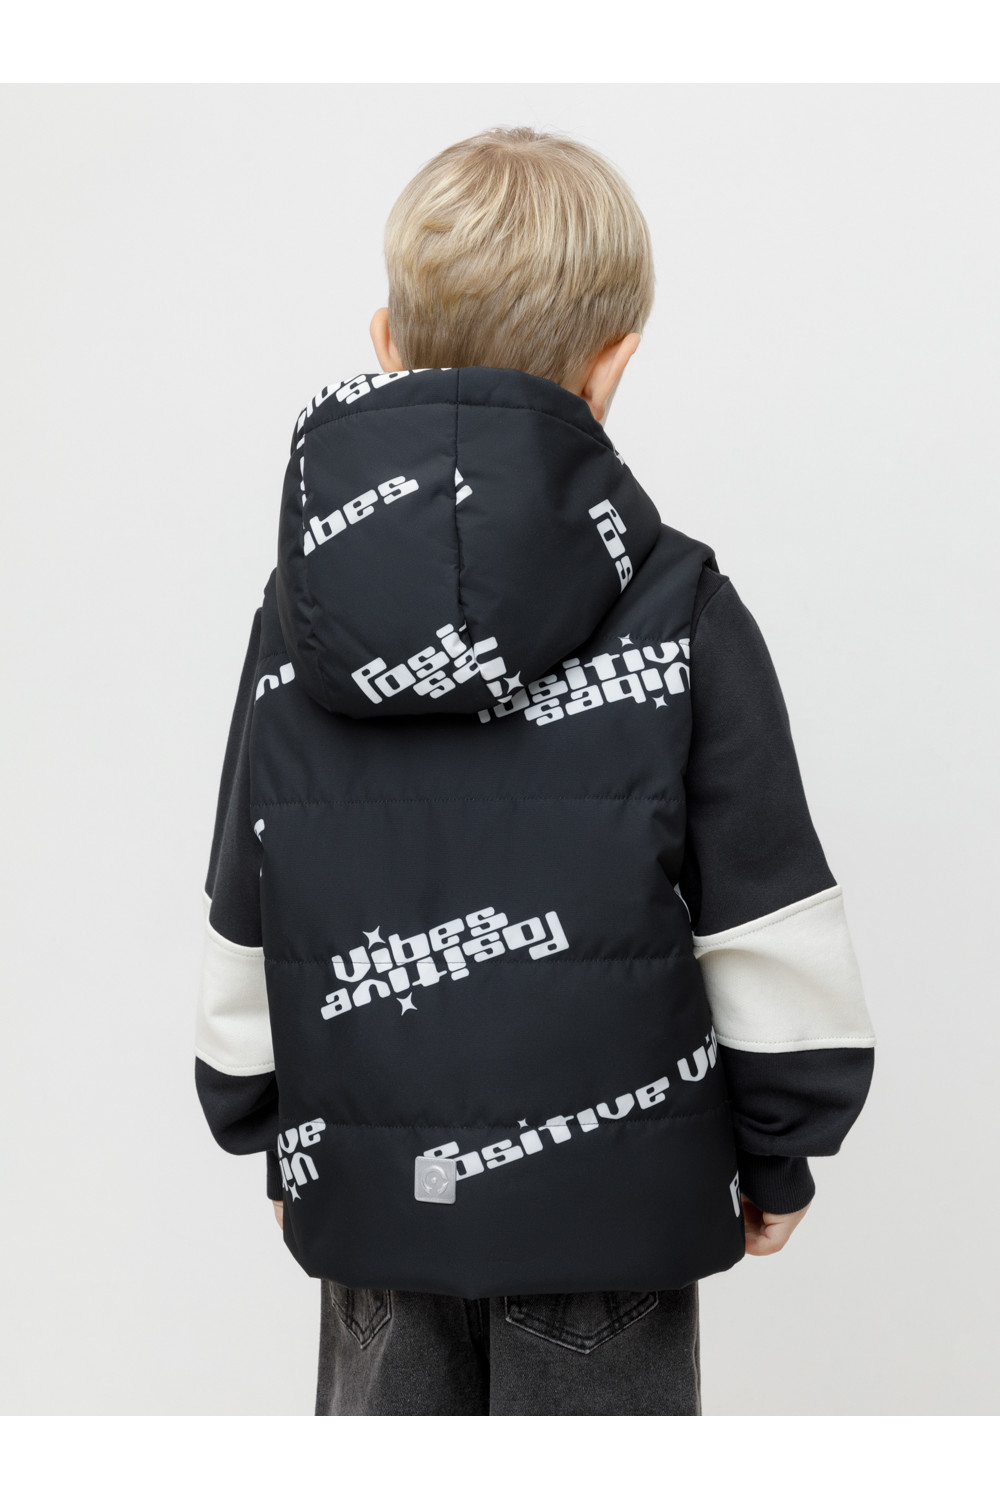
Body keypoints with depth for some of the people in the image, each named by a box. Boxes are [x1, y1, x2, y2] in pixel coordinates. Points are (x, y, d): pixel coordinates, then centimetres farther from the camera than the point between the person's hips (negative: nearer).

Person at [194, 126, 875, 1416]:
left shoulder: (296, 612, -4)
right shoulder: (679, 610, -12)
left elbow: (241, 918, 3)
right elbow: (768, 926, -9)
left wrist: (254, 1123, 18)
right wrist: (781, 1150, 6)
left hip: (371, 1183, 3)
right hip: (611, 1182, -2)